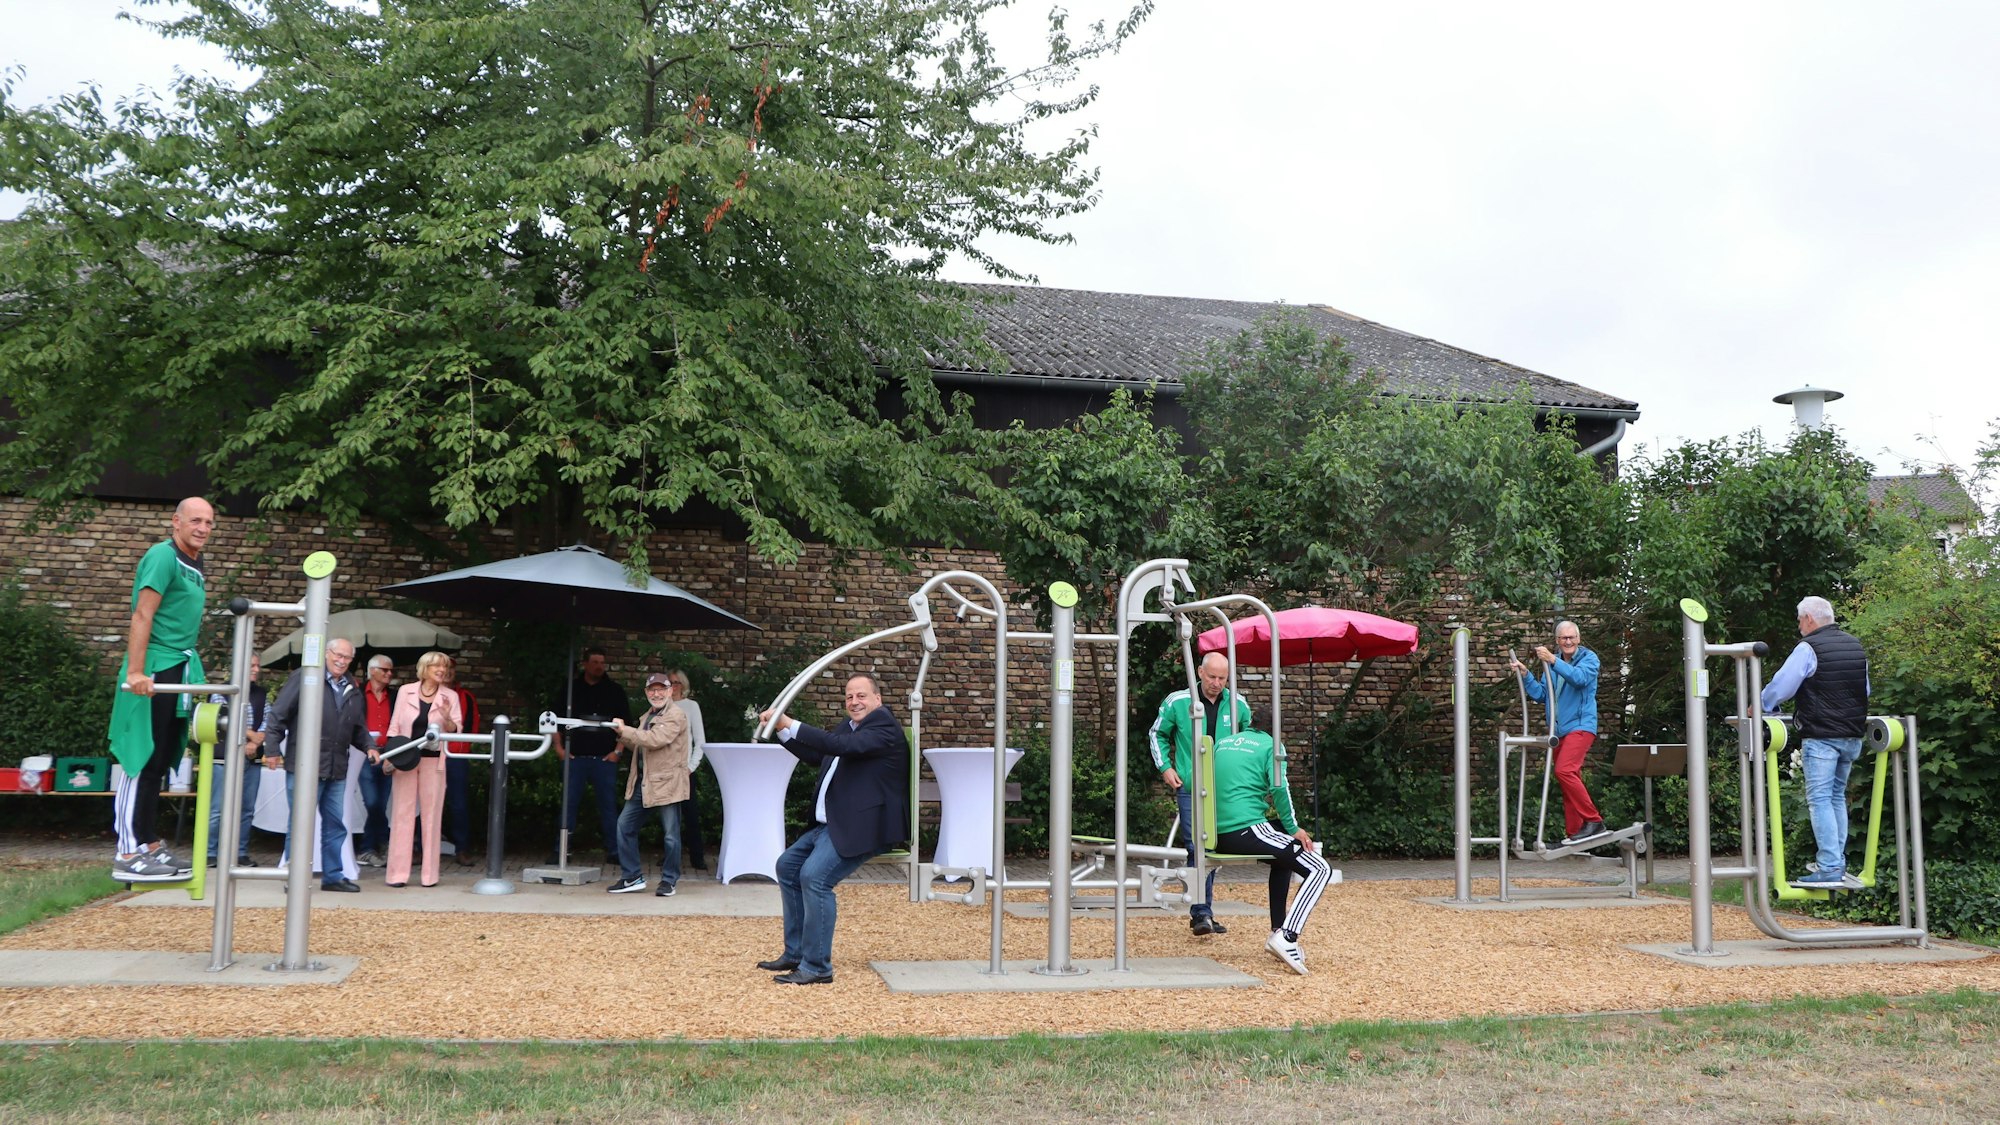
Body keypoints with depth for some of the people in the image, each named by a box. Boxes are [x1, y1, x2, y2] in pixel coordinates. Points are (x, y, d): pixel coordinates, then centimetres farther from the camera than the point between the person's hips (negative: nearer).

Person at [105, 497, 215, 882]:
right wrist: (136, 671, -24)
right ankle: (128, 854, -4)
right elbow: (142, 615, -17)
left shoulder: (194, 566, 17)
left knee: (159, 763, 12)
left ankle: (150, 845, 19)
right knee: (141, 761, -6)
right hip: (155, 671, -9)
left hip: (179, 671, 9)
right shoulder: (163, 556, -9)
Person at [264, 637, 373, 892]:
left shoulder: (353, 691, 16)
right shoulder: (304, 680, -4)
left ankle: (333, 875, 20)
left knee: (335, 824, 11)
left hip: (337, 770, 6)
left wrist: (369, 746, 5)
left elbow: (358, 729, 22)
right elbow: (279, 715, -6)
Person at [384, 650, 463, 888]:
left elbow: (456, 731, 2)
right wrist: (389, 755, 0)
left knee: (431, 815, 2)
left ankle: (430, 874, 7)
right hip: (405, 759, 0)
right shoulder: (405, 691, 5)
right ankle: (397, 873, 3)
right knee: (402, 814, 0)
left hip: (433, 761, 0)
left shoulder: (450, 697, 5)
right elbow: (394, 727, 8)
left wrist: (447, 718, -18)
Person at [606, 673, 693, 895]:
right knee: (624, 825, 8)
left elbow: (655, 740, -23)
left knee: (671, 834, -3)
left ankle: (669, 881, 11)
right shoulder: (647, 716, 18)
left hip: (667, 783, -8)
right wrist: (622, 736, 8)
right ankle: (632, 877, 17)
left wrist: (625, 730, -17)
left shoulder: (676, 715, -10)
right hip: (642, 782, 9)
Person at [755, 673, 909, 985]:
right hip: (831, 824, 11)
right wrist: (782, 731, 11)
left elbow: (843, 746, -28)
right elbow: (816, 755, 24)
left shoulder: (883, 726, -13)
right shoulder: (849, 726, 16)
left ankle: (816, 966, -15)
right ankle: (795, 953, 21)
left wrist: (791, 725, -28)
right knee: (787, 866, 14)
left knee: (814, 876, -24)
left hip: (863, 826, -11)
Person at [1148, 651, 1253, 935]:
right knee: (1197, 848, -9)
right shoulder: (1177, 702, -4)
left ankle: (1203, 913, 20)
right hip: (1189, 788, -3)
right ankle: (1201, 913, -8)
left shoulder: (1238, 704, 3)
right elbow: (1157, 734, 9)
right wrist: (1165, 767, -1)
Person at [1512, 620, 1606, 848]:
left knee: (1565, 770, -24)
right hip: (1560, 729, 7)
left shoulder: (1589, 658, -2)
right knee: (1569, 779, 9)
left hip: (1581, 724, -7)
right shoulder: (1553, 662, 16)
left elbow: (1580, 677, -23)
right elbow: (1540, 694, 15)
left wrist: (1553, 661, -32)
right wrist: (1525, 675, 1)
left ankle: (1593, 821, -18)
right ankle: (1575, 832, 13)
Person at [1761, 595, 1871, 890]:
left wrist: (1760, 708, 2)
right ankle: (1837, 863, 20)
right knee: (1838, 798, 17)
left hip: (1821, 736, -8)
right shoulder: (1855, 645, 14)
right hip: (1852, 735, 8)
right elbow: (1865, 689, 24)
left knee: (1820, 800, -8)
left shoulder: (1808, 648, -11)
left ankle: (1829, 869, -14)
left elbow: (1781, 685, -13)